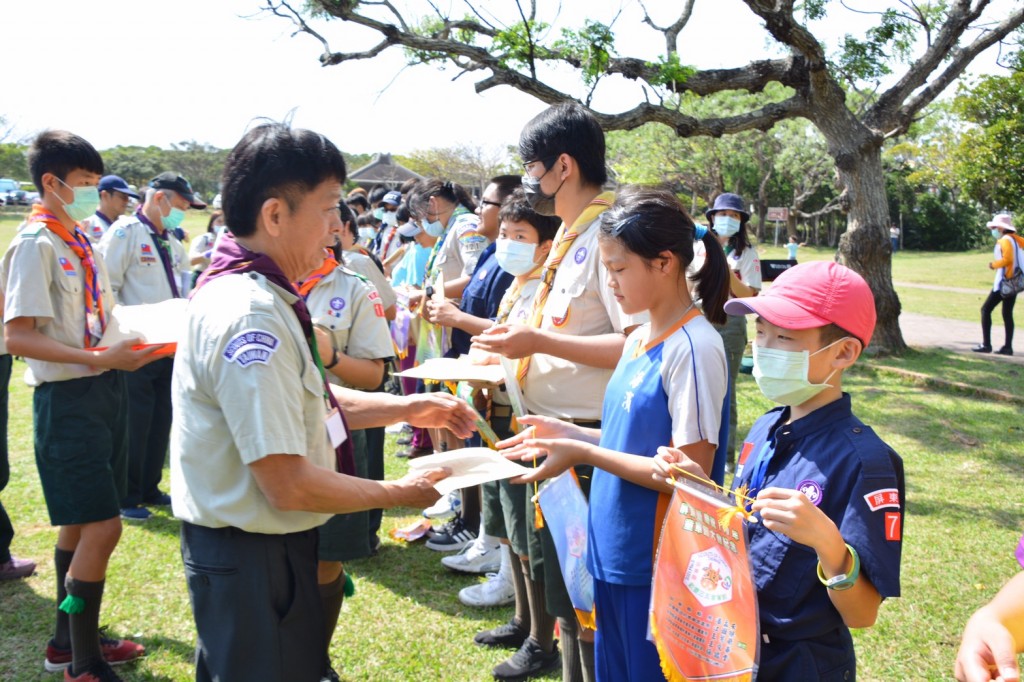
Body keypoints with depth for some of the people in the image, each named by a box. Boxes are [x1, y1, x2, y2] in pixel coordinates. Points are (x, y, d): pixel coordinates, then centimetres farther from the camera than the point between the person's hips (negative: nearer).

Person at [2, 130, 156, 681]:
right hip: (68, 398, -9)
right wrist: (100, 359, -25)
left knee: (80, 523, 17)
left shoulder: (82, 242, 13)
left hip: (105, 391, 9)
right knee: (102, 527, -8)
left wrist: (135, 340, 4)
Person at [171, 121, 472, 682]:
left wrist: (407, 408, 7)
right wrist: (398, 494, -14)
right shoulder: (251, 315, -27)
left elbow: (310, 404, 14)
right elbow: (288, 484, -28)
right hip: (251, 559, -10)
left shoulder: (237, 288, 5)